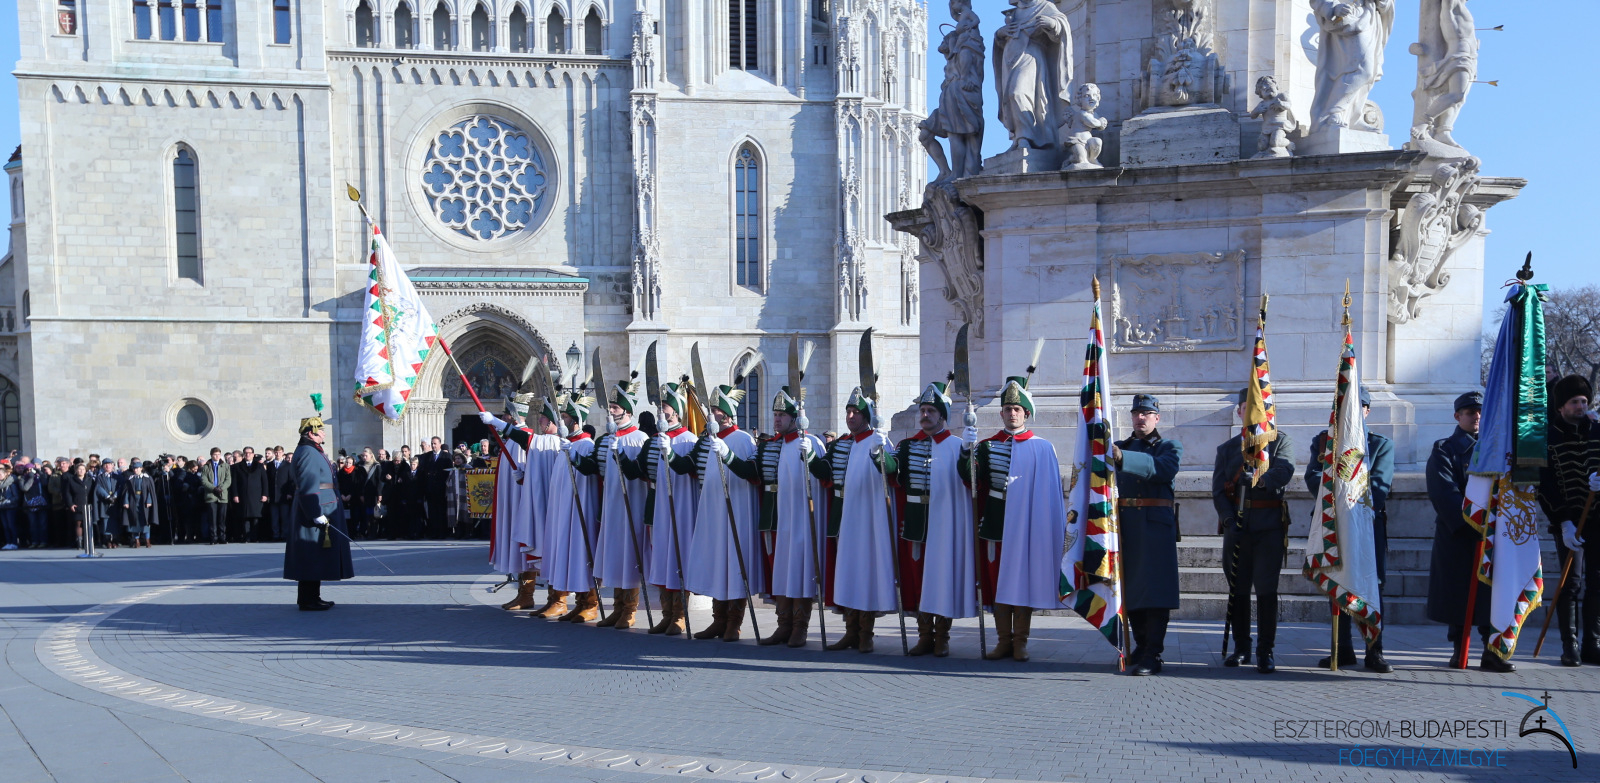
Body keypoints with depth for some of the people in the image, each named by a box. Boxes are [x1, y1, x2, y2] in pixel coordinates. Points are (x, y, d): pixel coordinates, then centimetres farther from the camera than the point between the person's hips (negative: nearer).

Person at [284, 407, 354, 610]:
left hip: (321, 512, 11)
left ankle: (311, 597, 21)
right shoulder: (307, 452, -15)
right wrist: (317, 514, -25)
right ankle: (309, 600, -3)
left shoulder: (314, 451, 17)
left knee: (315, 557, 14)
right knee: (313, 556, -7)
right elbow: (307, 487, -22)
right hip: (315, 512, -11)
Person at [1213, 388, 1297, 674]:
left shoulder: (1281, 441, 6)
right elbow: (1218, 491, 8)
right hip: (1237, 528, 3)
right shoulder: (1227, 449, 14)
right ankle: (1241, 649, 17)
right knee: (1237, 590, 6)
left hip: (1270, 528, -3)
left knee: (1266, 589, -6)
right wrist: (1230, 521, -6)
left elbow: (1284, 473, -13)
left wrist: (1263, 480, -32)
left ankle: (1266, 652, 1)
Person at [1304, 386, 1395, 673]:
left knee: (1373, 585, -4)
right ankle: (1343, 650, 11)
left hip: (1370, 523, -2)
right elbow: (1313, 477, -2)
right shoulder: (1323, 440, 12)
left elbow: (1380, 485, -4)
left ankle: (1374, 652, 0)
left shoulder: (1382, 444, 8)